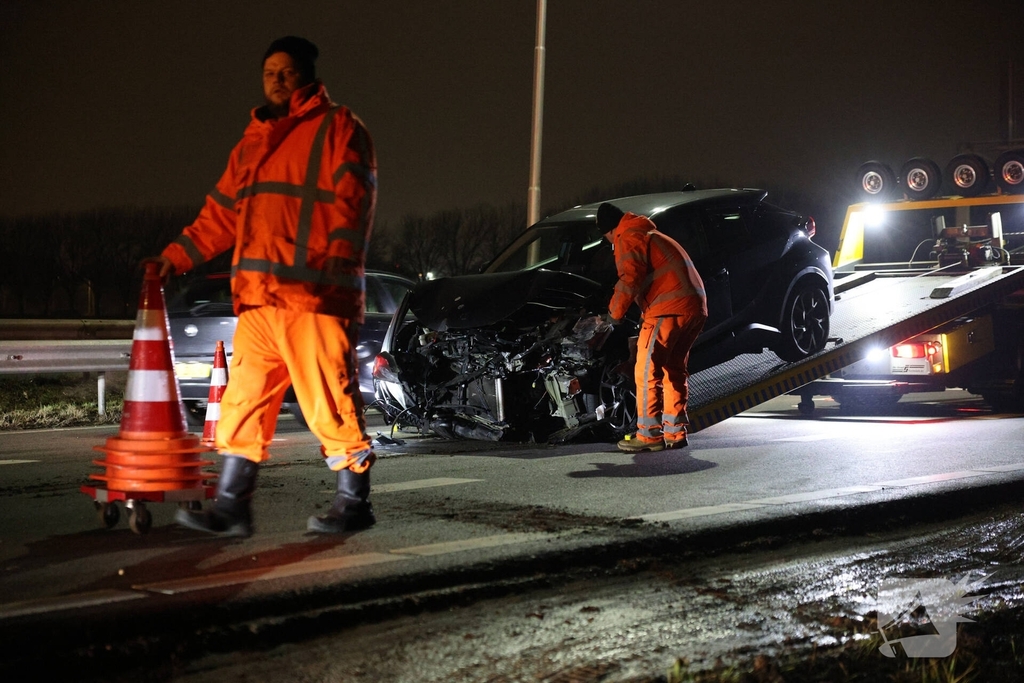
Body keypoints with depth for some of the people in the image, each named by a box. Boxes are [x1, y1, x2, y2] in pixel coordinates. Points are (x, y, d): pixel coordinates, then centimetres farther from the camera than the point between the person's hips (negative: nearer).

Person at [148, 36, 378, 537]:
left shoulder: (338, 129, 3)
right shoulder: (255, 141, 24)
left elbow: (352, 200, -9)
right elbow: (222, 212, 27)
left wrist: (339, 257, -22)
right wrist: (177, 255, 21)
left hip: (315, 293, -7)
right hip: (258, 296, 7)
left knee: (330, 400, -5)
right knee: (243, 399, 5)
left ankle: (354, 504, 6)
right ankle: (231, 508, 10)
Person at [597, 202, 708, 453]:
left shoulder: (627, 239, 1)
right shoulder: (653, 236, 31)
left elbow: (630, 279, -13)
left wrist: (614, 312, -2)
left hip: (669, 309, -9)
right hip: (696, 307, 9)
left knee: (647, 372, -4)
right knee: (674, 369, 17)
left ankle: (649, 435, -4)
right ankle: (675, 432, 19)